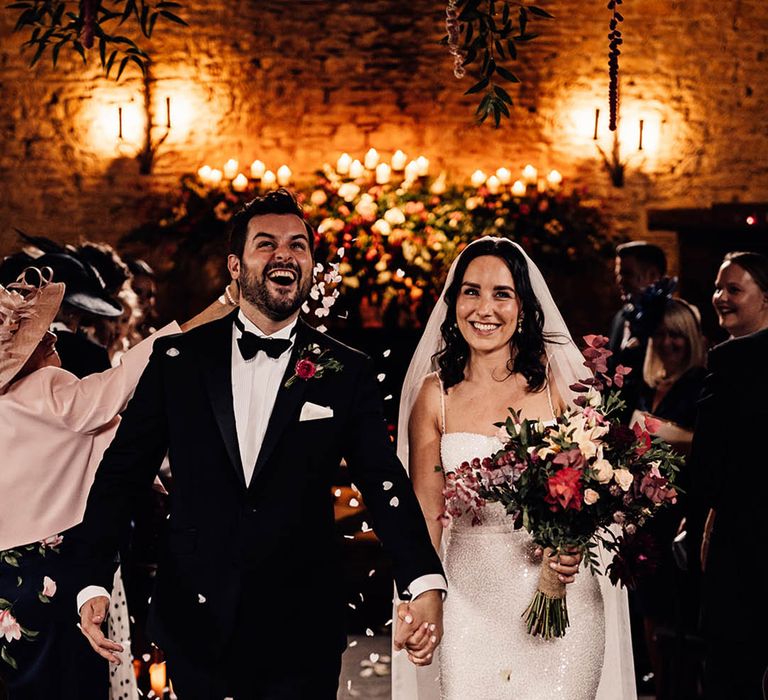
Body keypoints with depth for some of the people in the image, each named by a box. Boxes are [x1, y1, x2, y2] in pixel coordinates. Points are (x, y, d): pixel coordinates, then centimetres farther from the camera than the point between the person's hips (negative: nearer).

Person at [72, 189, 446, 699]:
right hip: (195, 624, 1)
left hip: (301, 634, -1)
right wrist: (93, 582, -8)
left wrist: (425, 583, -22)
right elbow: (123, 472, 3)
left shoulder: (347, 373, 0)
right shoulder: (178, 359, 2)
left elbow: (385, 482, -7)